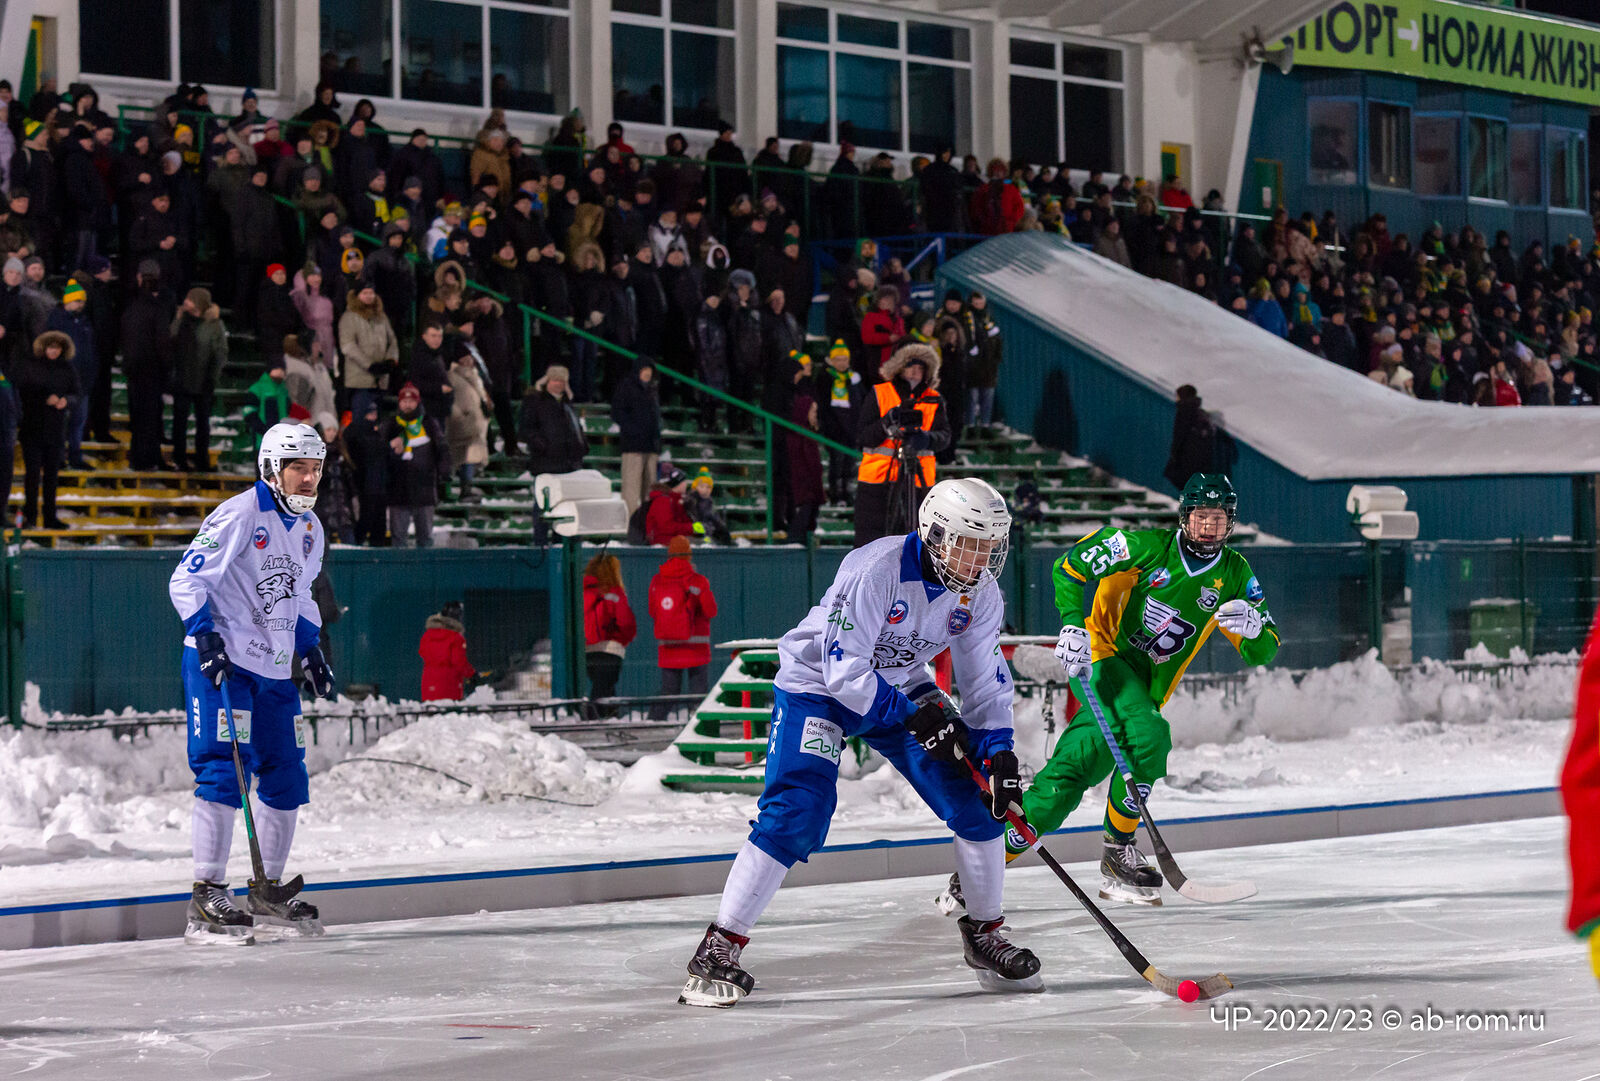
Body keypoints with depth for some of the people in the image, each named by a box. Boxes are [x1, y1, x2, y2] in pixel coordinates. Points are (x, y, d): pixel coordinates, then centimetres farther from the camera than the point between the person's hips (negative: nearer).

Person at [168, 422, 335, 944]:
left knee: (287, 778, 9)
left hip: (275, 669, 8)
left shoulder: (309, 528, 13)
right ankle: (207, 897, -14)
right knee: (224, 773, -15)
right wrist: (206, 636, -23)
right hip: (222, 664, -8)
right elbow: (187, 579, -14)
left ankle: (267, 891, 22)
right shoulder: (239, 515, -13)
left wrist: (311, 648, 18)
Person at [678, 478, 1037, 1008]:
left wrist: (998, 750, -12)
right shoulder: (876, 569, -31)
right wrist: (914, 717, -32)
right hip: (818, 686, -7)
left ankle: (984, 933, 16)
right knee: (796, 816, -22)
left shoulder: (980, 591, -9)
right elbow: (845, 669, -30)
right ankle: (719, 949, -18)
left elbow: (984, 676, 0)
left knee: (977, 798, -3)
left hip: (899, 686, 7)